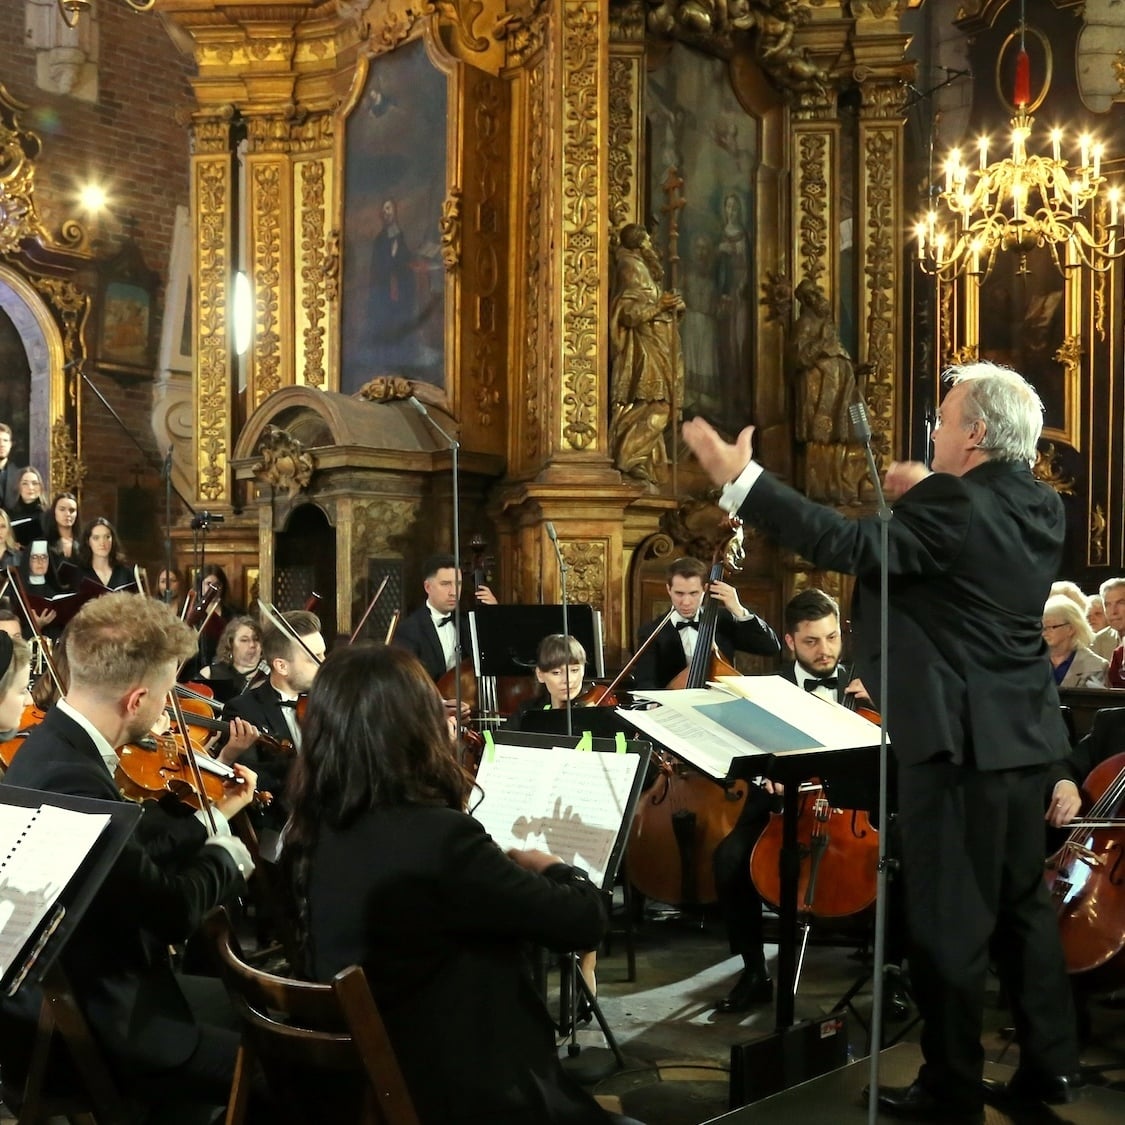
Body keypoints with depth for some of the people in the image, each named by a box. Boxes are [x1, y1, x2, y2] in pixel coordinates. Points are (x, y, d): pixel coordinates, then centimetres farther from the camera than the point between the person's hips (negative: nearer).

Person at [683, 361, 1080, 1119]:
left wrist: (741, 480, -26)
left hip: (962, 738, -9)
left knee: (949, 919, 1)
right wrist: (926, 492, 19)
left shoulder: (958, 511, -20)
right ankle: (1052, 1063, 26)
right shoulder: (1043, 508, 6)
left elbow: (849, 545, -27)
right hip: (1024, 733, 9)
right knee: (1022, 902, 19)